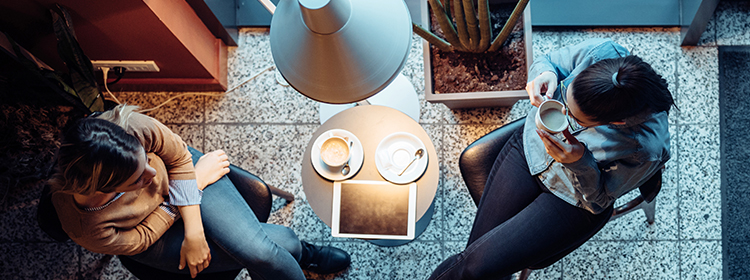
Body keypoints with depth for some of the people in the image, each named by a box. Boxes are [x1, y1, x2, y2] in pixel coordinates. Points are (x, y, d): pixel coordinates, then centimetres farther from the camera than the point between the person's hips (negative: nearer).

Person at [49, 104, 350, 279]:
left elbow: (178, 155, -15)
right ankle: (297, 250, 20)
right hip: (151, 233, -1)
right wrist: (198, 180, -14)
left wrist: (194, 231, -19)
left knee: (257, 249, -17)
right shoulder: (88, 231, -37)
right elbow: (141, 238, -17)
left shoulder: (130, 126, -36)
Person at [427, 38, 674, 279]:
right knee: (475, 249, 1)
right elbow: (546, 63, -5)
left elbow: (599, 200, -15)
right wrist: (545, 75, -30)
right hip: (531, 144, 4)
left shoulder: (647, 149, -35)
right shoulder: (600, 52, -28)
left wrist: (580, 162, -37)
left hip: (573, 201, -3)